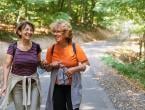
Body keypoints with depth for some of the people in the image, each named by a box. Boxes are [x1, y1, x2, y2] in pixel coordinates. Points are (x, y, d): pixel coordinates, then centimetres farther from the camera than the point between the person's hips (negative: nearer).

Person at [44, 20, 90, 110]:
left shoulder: (75, 47, -9)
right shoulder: (52, 49, -1)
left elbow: (86, 65, -7)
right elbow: (47, 68, 11)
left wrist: (74, 69, -24)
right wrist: (52, 65, -11)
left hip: (72, 87, -3)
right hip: (57, 87, 3)